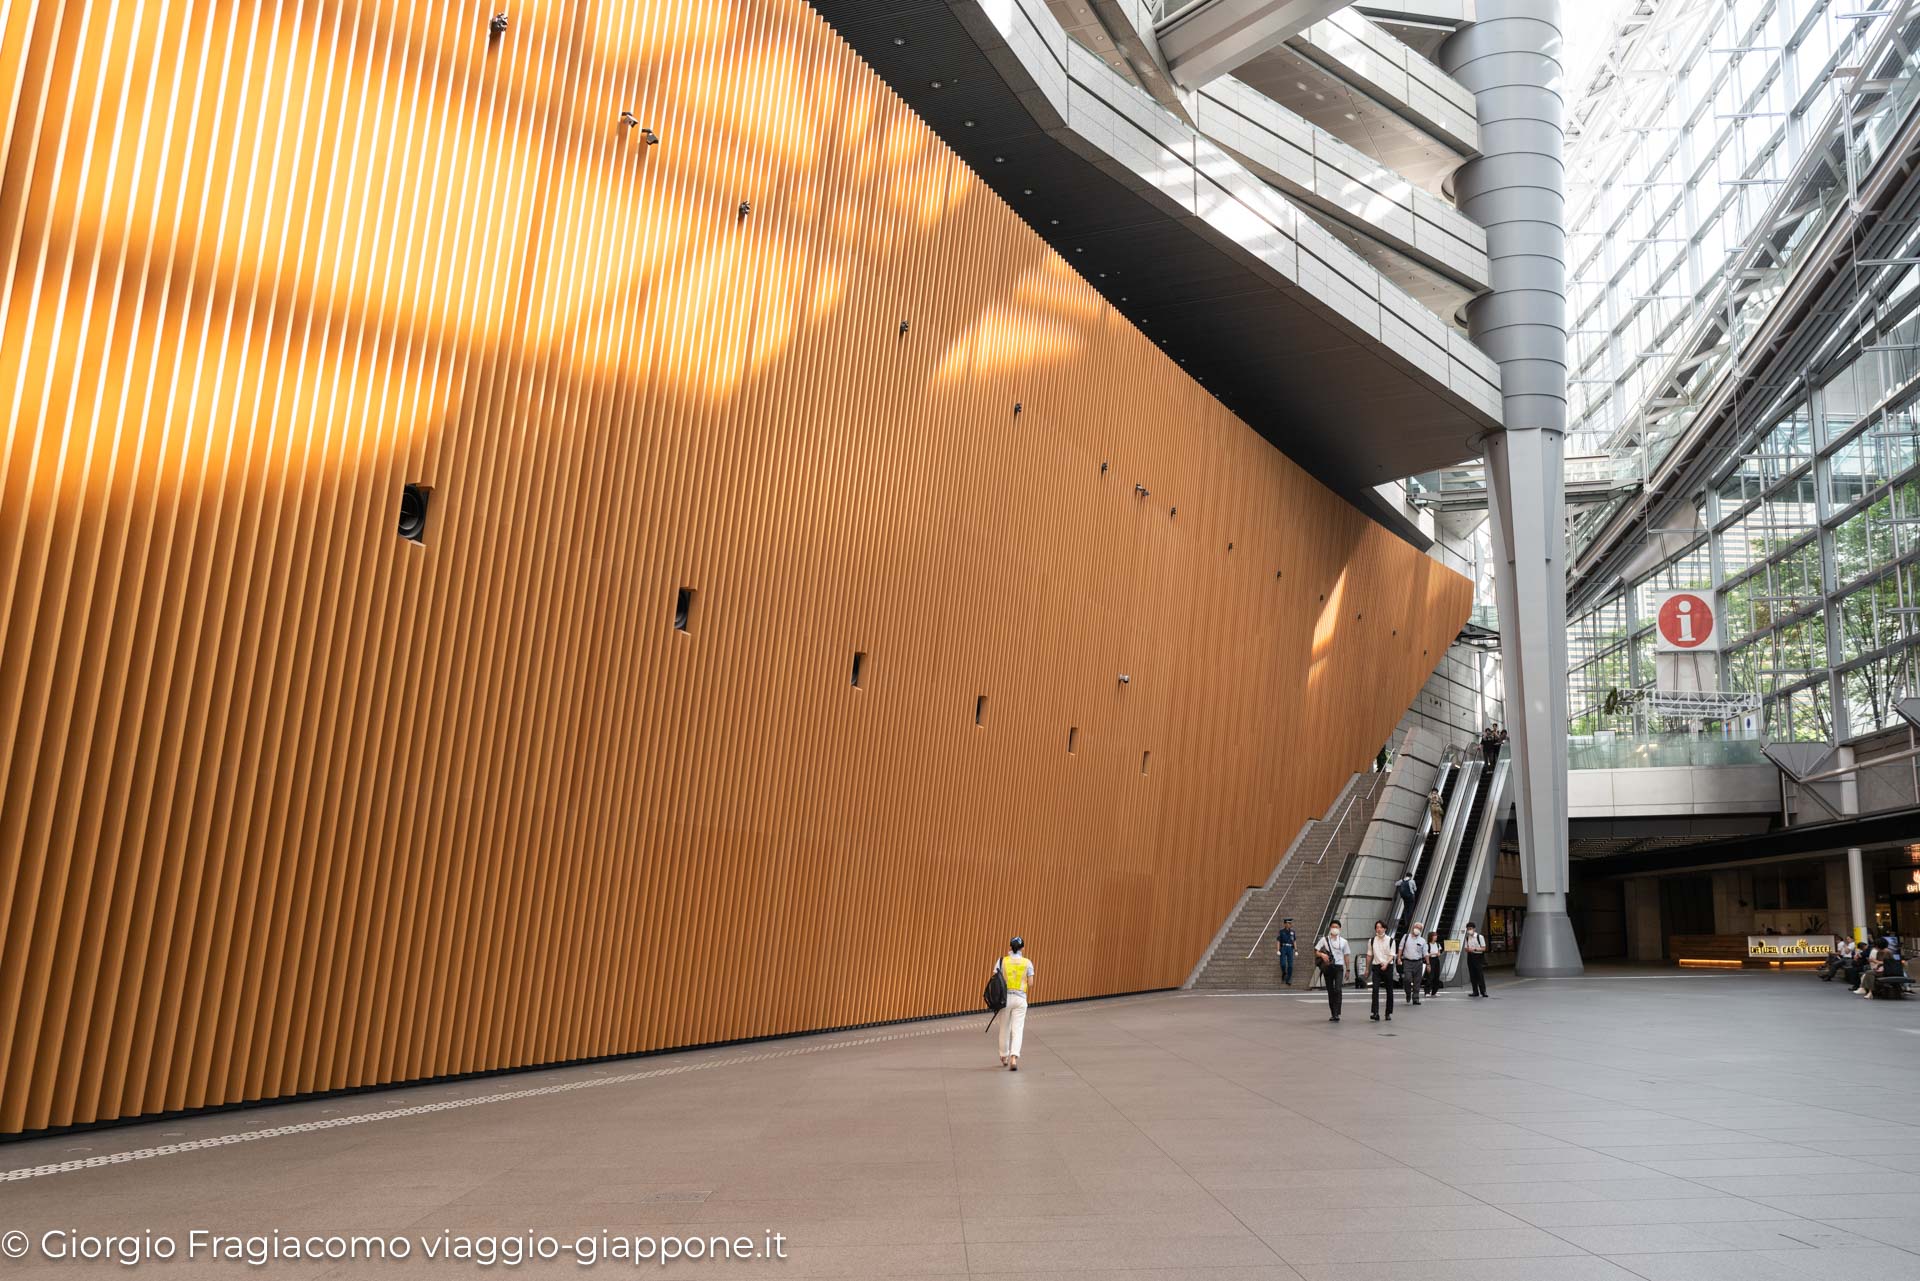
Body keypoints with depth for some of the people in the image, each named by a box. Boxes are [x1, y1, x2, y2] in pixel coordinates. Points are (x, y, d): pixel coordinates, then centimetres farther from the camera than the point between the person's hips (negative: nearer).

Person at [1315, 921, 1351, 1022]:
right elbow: (1316, 952, 1)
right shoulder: (1324, 939, 5)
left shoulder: (1343, 941, 9)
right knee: (1330, 991, 6)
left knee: (1337, 990, -16)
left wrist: (1347, 970, 9)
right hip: (1328, 967, 1)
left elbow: (1346, 956, 12)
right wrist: (1322, 954, -20)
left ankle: (1337, 1013, -18)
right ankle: (1332, 1014, 15)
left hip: (1339, 967, -1)